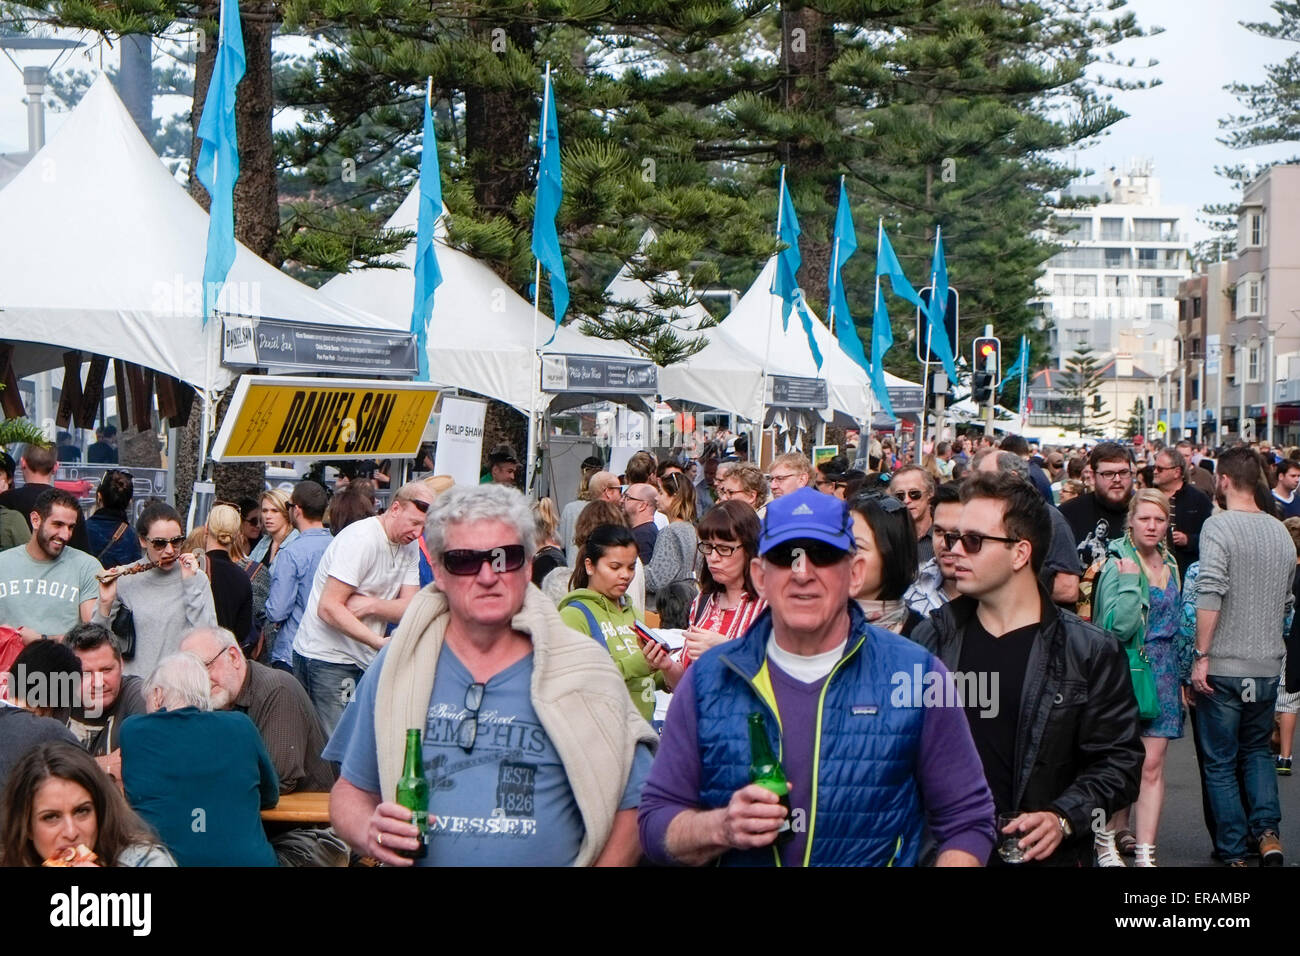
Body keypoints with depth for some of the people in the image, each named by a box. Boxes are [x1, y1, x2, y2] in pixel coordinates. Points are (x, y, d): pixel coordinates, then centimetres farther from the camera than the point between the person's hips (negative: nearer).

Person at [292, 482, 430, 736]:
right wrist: (380, 642, -29)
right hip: (326, 657, -7)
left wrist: (372, 605, -21)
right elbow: (328, 608, -22)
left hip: (365, 657, 7)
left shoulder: (409, 546, 8)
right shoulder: (360, 539, -15)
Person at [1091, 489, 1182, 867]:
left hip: (1162, 675, 5)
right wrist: (1129, 581, -23)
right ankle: (1109, 837, 21)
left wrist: (1180, 674, 17)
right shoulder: (1118, 565, -10)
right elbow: (1118, 627, -20)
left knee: (1152, 763, 1)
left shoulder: (1170, 564, 10)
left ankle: (1145, 851, 1)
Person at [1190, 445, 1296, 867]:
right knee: (1257, 749, 22)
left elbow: (1210, 594, -22)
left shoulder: (1219, 526, -13)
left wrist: (1201, 655, -17)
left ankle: (1233, 852, 9)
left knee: (1220, 762, 6)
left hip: (1224, 666, -5)